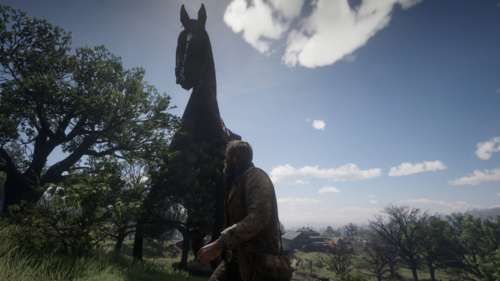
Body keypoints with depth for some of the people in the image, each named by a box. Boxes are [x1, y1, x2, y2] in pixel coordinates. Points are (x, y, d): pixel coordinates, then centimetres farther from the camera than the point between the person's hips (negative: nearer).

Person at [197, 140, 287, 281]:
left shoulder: (255, 176, -12)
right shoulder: (236, 182, 18)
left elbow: (259, 217, -27)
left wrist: (219, 244, -31)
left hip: (257, 262, -8)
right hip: (235, 259, 8)